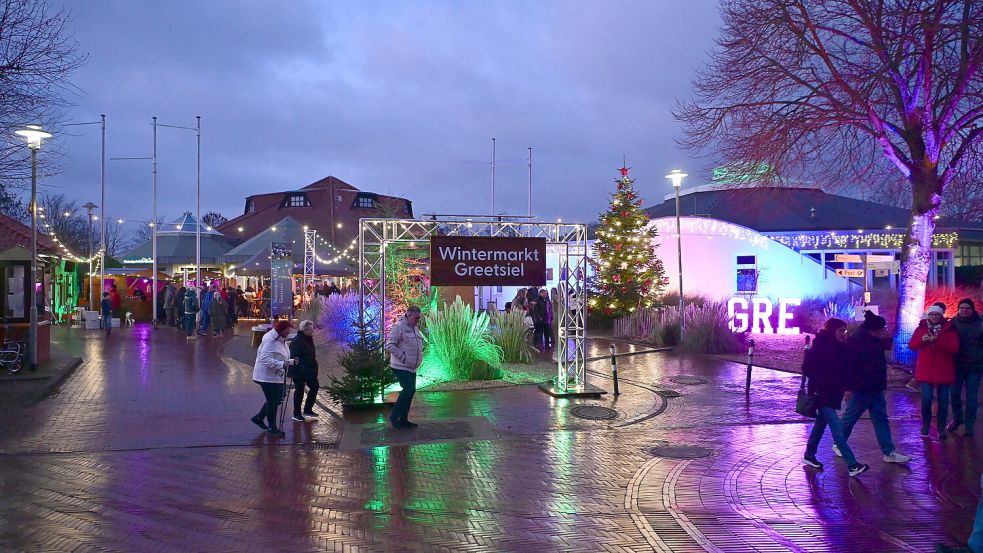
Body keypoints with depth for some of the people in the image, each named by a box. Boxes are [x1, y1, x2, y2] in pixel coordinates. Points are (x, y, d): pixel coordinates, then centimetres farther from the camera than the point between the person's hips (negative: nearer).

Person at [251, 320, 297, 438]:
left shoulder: (281, 341, 11)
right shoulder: (270, 342, -21)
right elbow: (266, 359, -29)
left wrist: (290, 362, 5)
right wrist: (282, 364, -33)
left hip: (277, 376, 10)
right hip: (267, 376, -10)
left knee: (277, 399, 15)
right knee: (272, 401, -2)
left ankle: (258, 418, 29)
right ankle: (272, 427, 10)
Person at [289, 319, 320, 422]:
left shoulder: (309, 339, 9)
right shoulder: (297, 341, -19)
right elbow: (294, 357, -23)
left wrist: (314, 368, 15)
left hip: (309, 370, 9)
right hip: (299, 371, -9)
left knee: (315, 386, 13)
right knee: (299, 390, 1)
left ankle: (308, 410, 26)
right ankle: (297, 414, 14)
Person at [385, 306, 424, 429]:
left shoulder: (415, 329, 16)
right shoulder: (399, 327, -12)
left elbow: (419, 345, 29)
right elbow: (390, 346, -18)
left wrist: (419, 358, 12)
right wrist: (403, 358, -19)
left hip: (412, 368, 9)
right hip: (401, 367, -9)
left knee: (410, 391, 9)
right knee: (408, 390, -14)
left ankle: (403, 420, 17)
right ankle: (394, 416, -2)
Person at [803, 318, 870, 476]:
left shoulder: (840, 347, 7)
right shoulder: (819, 347, -14)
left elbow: (846, 368, 11)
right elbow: (807, 368, -15)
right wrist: (820, 383, -17)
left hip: (833, 393, 8)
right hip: (822, 393, -8)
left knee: (821, 423, 18)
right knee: (837, 428, -11)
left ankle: (809, 455, 32)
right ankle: (852, 465, -15)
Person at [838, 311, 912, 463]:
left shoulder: (874, 339, 8)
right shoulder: (855, 341, -19)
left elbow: (886, 346, 24)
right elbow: (848, 365, -22)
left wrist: (886, 338, 1)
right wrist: (848, 387, -24)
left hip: (875, 389, 9)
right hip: (860, 389, -9)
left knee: (881, 420, 8)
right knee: (849, 418, 4)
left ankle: (889, 452, 10)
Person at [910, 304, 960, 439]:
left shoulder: (949, 329, 0)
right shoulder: (921, 328, 4)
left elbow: (955, 348, -10)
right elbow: (911, 345, 3)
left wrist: (938, 341, -23)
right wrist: (921, 340, -17)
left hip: (944, 370, 0)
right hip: (926, 370, 0)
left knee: (943, 400, 4)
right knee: (926, 398, -7)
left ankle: (941, 427, 17)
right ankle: (925, 423, 13)